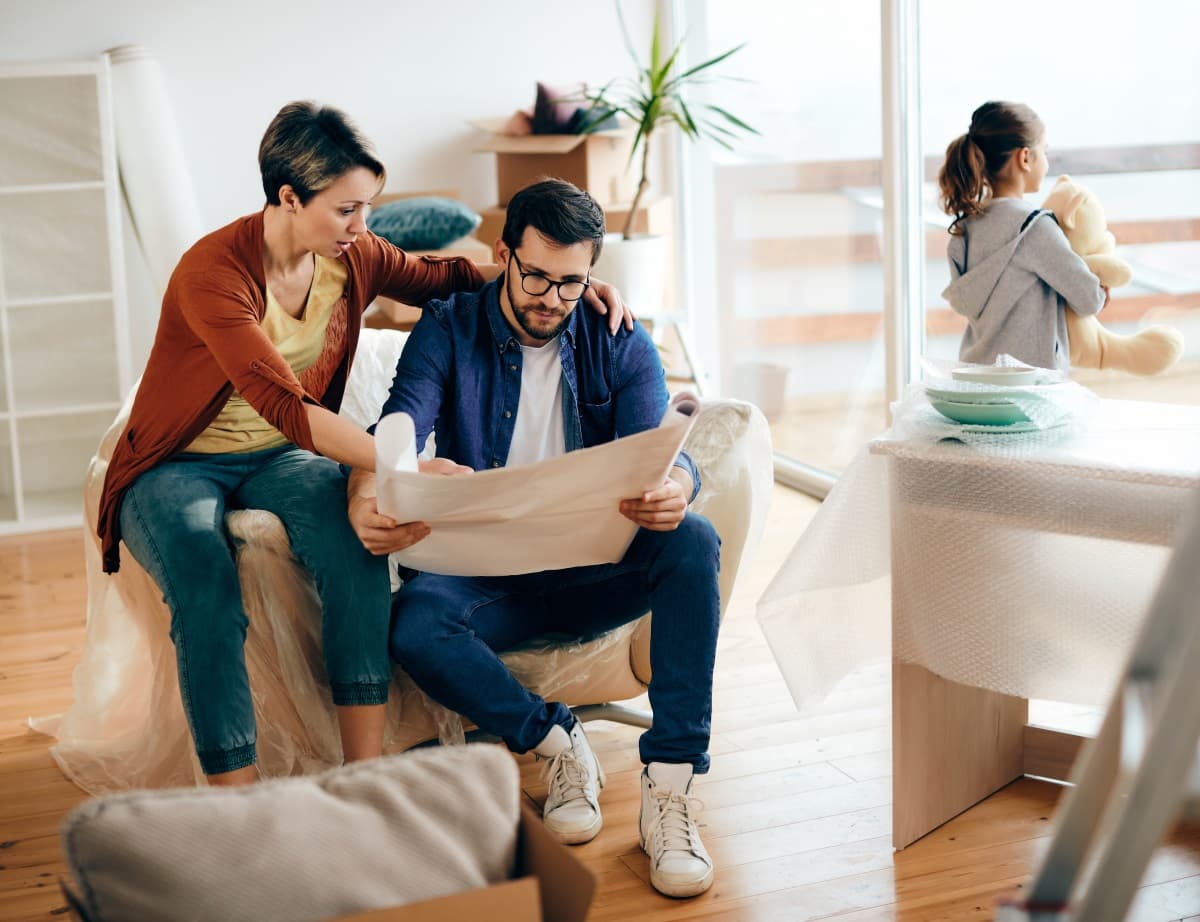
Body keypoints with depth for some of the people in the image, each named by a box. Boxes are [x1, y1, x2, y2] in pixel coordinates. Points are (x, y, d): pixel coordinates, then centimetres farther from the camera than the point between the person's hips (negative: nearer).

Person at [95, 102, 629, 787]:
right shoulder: (212, 273, -24)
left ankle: (367, 776, -31)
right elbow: (284, 405, -36)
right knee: (207, 588, -37)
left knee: (357, 537, -30)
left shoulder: (355, 257, -4)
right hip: (177, 467, -4)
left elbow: (449, 277, 13)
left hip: (278, 459, 5)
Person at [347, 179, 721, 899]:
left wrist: (674, 488, -38)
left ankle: (671, 784, -28)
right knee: (414, 626, -33)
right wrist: (366, 496, -39)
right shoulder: (448, 331, 1)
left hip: (596, 570, 1)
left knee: (694, 542, -29)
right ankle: (558, 744, -11)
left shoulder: (619, 344, 3)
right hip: (488, 576, -1)